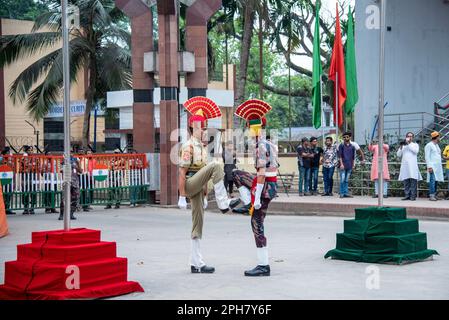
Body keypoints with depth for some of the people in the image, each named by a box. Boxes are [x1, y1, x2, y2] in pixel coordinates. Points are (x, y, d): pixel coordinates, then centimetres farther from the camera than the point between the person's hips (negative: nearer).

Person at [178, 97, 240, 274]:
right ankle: (223, 203, -22)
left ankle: (196, 264, 11)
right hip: (190, 185, -9)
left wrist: (204, 196, 23)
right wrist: (182, 197, -18)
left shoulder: (202, 147, 19)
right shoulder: (188, 146, -9)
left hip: (198, 187, 9)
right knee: (215, 166, -23)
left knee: (198, 227, 8)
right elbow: (182, 173, -14)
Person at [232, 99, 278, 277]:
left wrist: (257, 198, -23)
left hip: (264, 187, -9)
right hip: (271, 184, 9)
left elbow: (261, 173, -23)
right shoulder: (270, 144, 13)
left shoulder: (260, 147, -17)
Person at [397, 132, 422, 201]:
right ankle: (407, 195, 3)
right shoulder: (403, 145, 22)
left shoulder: (415, 144, 14)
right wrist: (401, 147, -1)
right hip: (405, 166, 3)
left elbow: (416, 151, -8)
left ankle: (413, 196, -10)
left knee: (413, 181, -10)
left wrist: (409, 143, -7)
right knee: (406, 181, 0)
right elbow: (398, 155, 13)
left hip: (412, 165, -3)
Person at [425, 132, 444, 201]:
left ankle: (434, 195, 8)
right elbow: (427, 157, -9)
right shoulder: (429, 145, -4)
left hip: (438, 167, 8)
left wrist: (441, 165, 16)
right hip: (432, 166, -8)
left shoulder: (437, 145, 21)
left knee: (436, 181, 5)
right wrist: (429, 166, -16)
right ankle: (431, 195, -14)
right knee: (432, 180, -13)